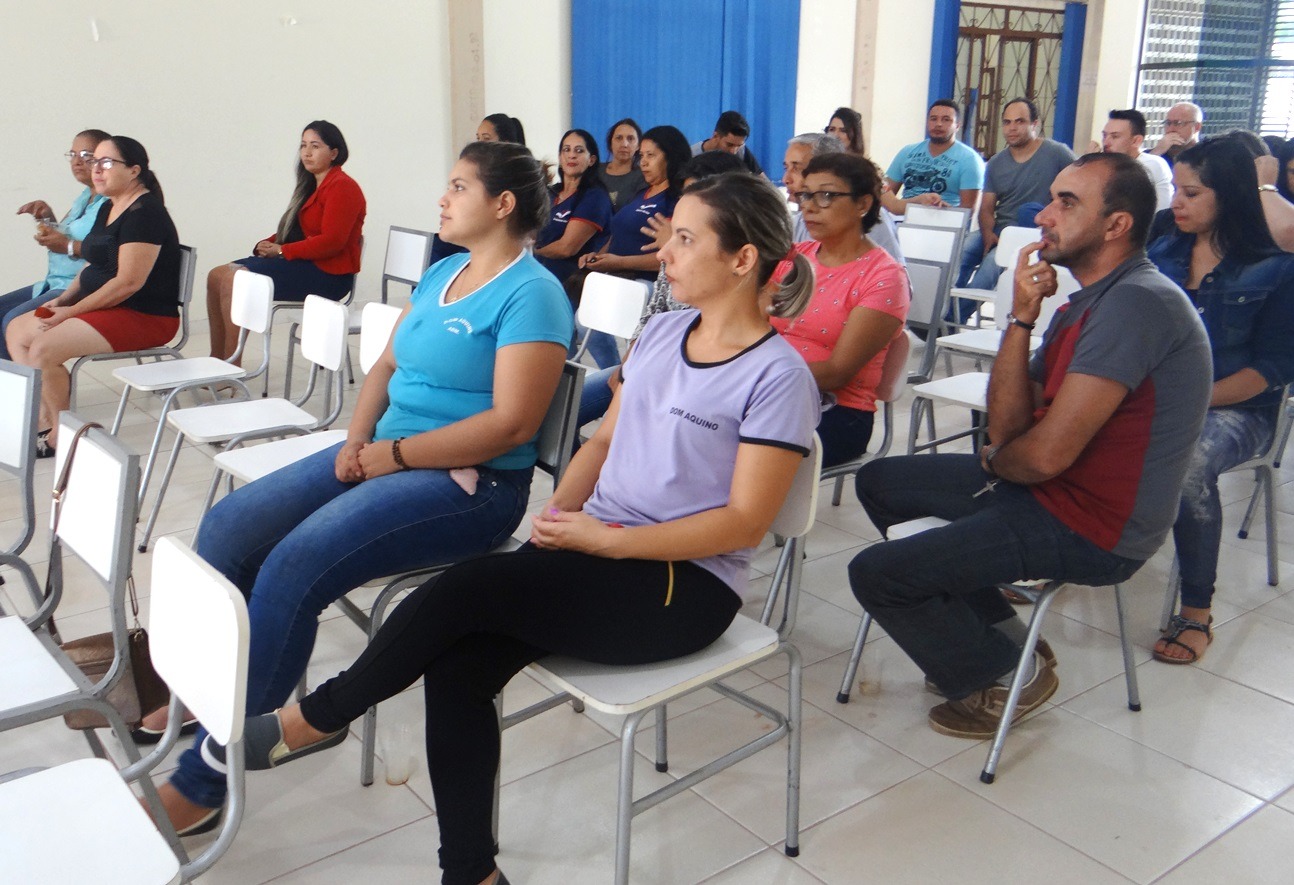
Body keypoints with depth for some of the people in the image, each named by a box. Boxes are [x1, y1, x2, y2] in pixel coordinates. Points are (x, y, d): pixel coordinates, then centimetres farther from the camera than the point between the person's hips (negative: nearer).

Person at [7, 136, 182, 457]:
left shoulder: (144, 213, -17)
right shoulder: (108, 208, 14)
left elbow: (128, 282, -23)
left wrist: (72, 311, -17)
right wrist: (63, 300, 4)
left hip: (144, 317, -11)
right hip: (102, 307, 11)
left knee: (43, 349, -23)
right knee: (16, 331, 7)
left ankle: (61, 434, -3)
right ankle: (45, 420, 4)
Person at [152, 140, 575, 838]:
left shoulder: (530, 294, -11)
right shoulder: (441, 274, 16)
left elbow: (512, 423, -20)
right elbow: (386, 367, 18)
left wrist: (393, 454, -17)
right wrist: (357, 438, -2)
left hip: (467, 483, -9)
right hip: (385, 454, 9)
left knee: (293, 565, -26)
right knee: (227, 527, -5)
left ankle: (203, 782, -13)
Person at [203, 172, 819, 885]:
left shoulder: (776, 375, -12)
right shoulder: (660, 332, 10)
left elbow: (743, 522, -15)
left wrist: (605, 539, -19)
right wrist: (558, 513, -3)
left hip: (683, 584, -6)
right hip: (598, 547, 6)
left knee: (468, 585, -22)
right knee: (456, 666, -17)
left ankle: (316, 717, 3)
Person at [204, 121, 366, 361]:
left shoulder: (342, 187, -10)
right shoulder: (311, 186, 19)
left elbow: (331, 242, -20)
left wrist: (282, 251, -16)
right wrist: (267, 245, 0)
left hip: (327, 274, -10)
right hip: (303, 263, 10)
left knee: (235, 279, -21)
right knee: (217, 276, -1)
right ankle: (217, 360, -1)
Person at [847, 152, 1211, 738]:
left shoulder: (1137, 303, -22)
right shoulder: (1084, 304, 10)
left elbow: (1045, 454, -26)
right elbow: (1007, 428, 1)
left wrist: (994, 461, -3)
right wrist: (1022, 316, -8)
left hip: (1093, 529, -10)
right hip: (1048, 487, 10)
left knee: (876, 574, -14)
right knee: (880, 482, 17)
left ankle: (1007, 674, 11)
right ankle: (1004, 635, 17)